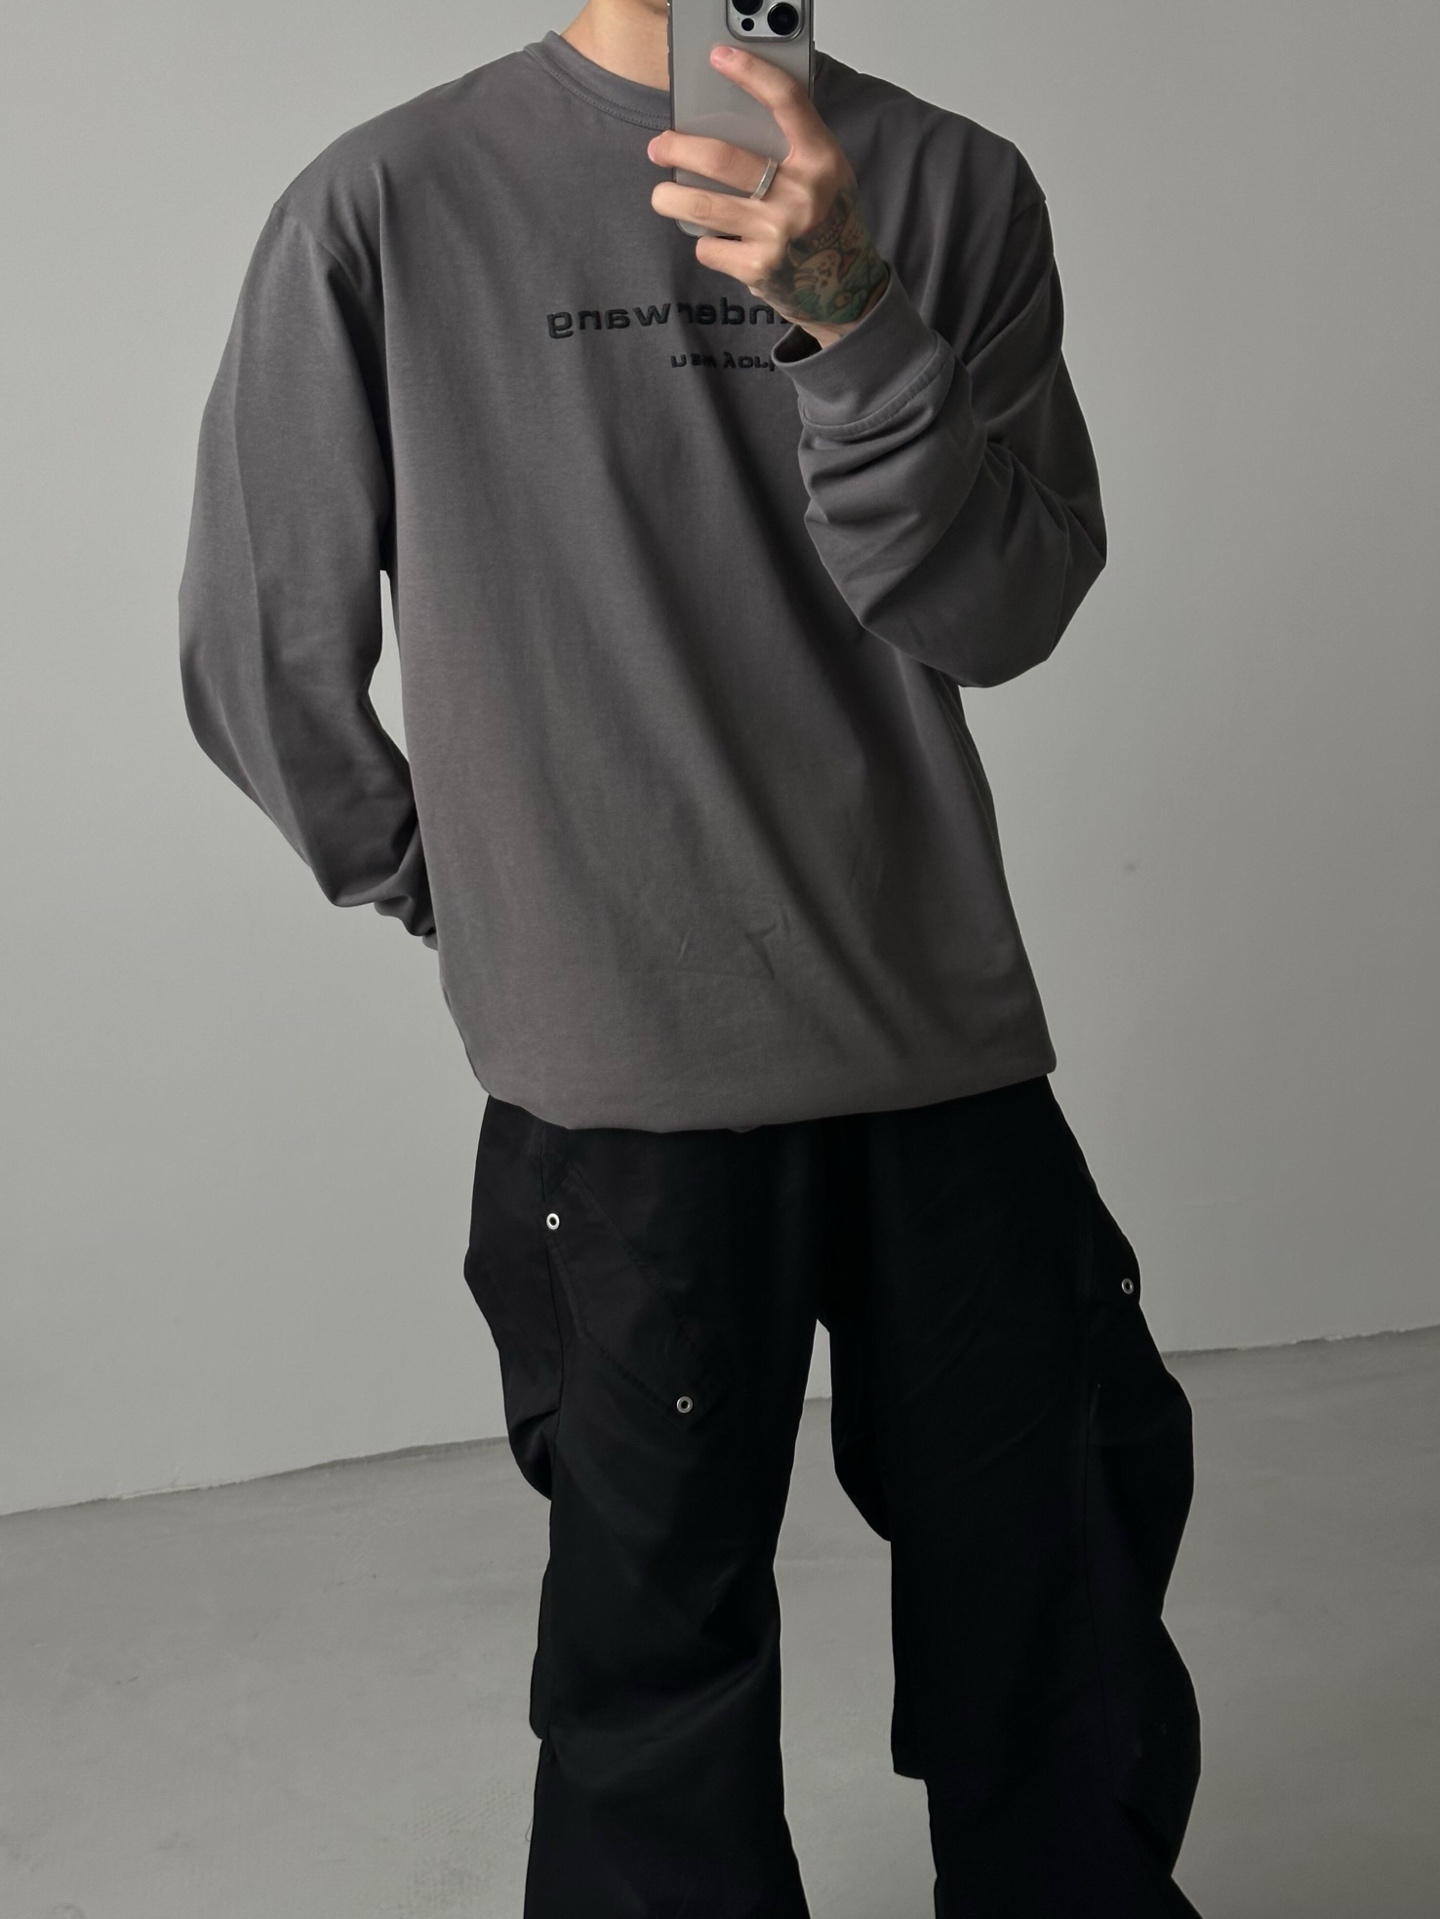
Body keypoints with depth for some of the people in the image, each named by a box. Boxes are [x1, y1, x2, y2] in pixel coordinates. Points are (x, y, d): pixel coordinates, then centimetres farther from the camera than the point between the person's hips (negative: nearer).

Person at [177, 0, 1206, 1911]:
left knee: (1060, 1589, 13)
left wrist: (857, 324, -21)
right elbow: (259, 653, 3)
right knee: (664, 1632, 4)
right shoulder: (388, 208, -3)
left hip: (949, 1038, 3)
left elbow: (1006, 614, -5)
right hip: (621, 1081, -3)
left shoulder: (957, 188, 6)